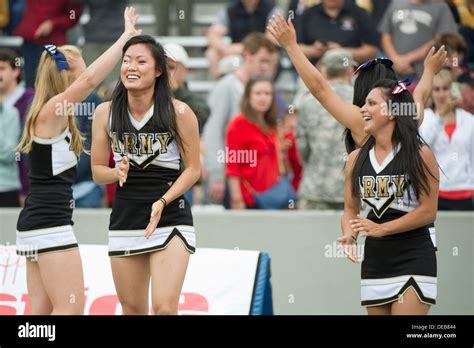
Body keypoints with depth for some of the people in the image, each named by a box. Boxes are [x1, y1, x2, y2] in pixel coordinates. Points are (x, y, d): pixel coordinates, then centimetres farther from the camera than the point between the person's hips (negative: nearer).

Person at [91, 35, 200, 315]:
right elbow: (98, 170, 10)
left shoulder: (179, 113, -8)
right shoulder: (106, 113, 1)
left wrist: (162, 202, -16)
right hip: (125, 217, 4)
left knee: (165, 308, -16)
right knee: (132, 309, 9)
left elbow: (193, 168, -3)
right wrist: (118, 173, -13)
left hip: (170, 218, -4)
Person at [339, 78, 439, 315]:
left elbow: (428, 212, -11)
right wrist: (349, 236, -11)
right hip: (374, 258, 6)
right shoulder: (356, 158, 8)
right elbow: (350, 210, 11)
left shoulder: (419, 155, -8)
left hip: (413, 258, -5)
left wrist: (381, 229, -16)